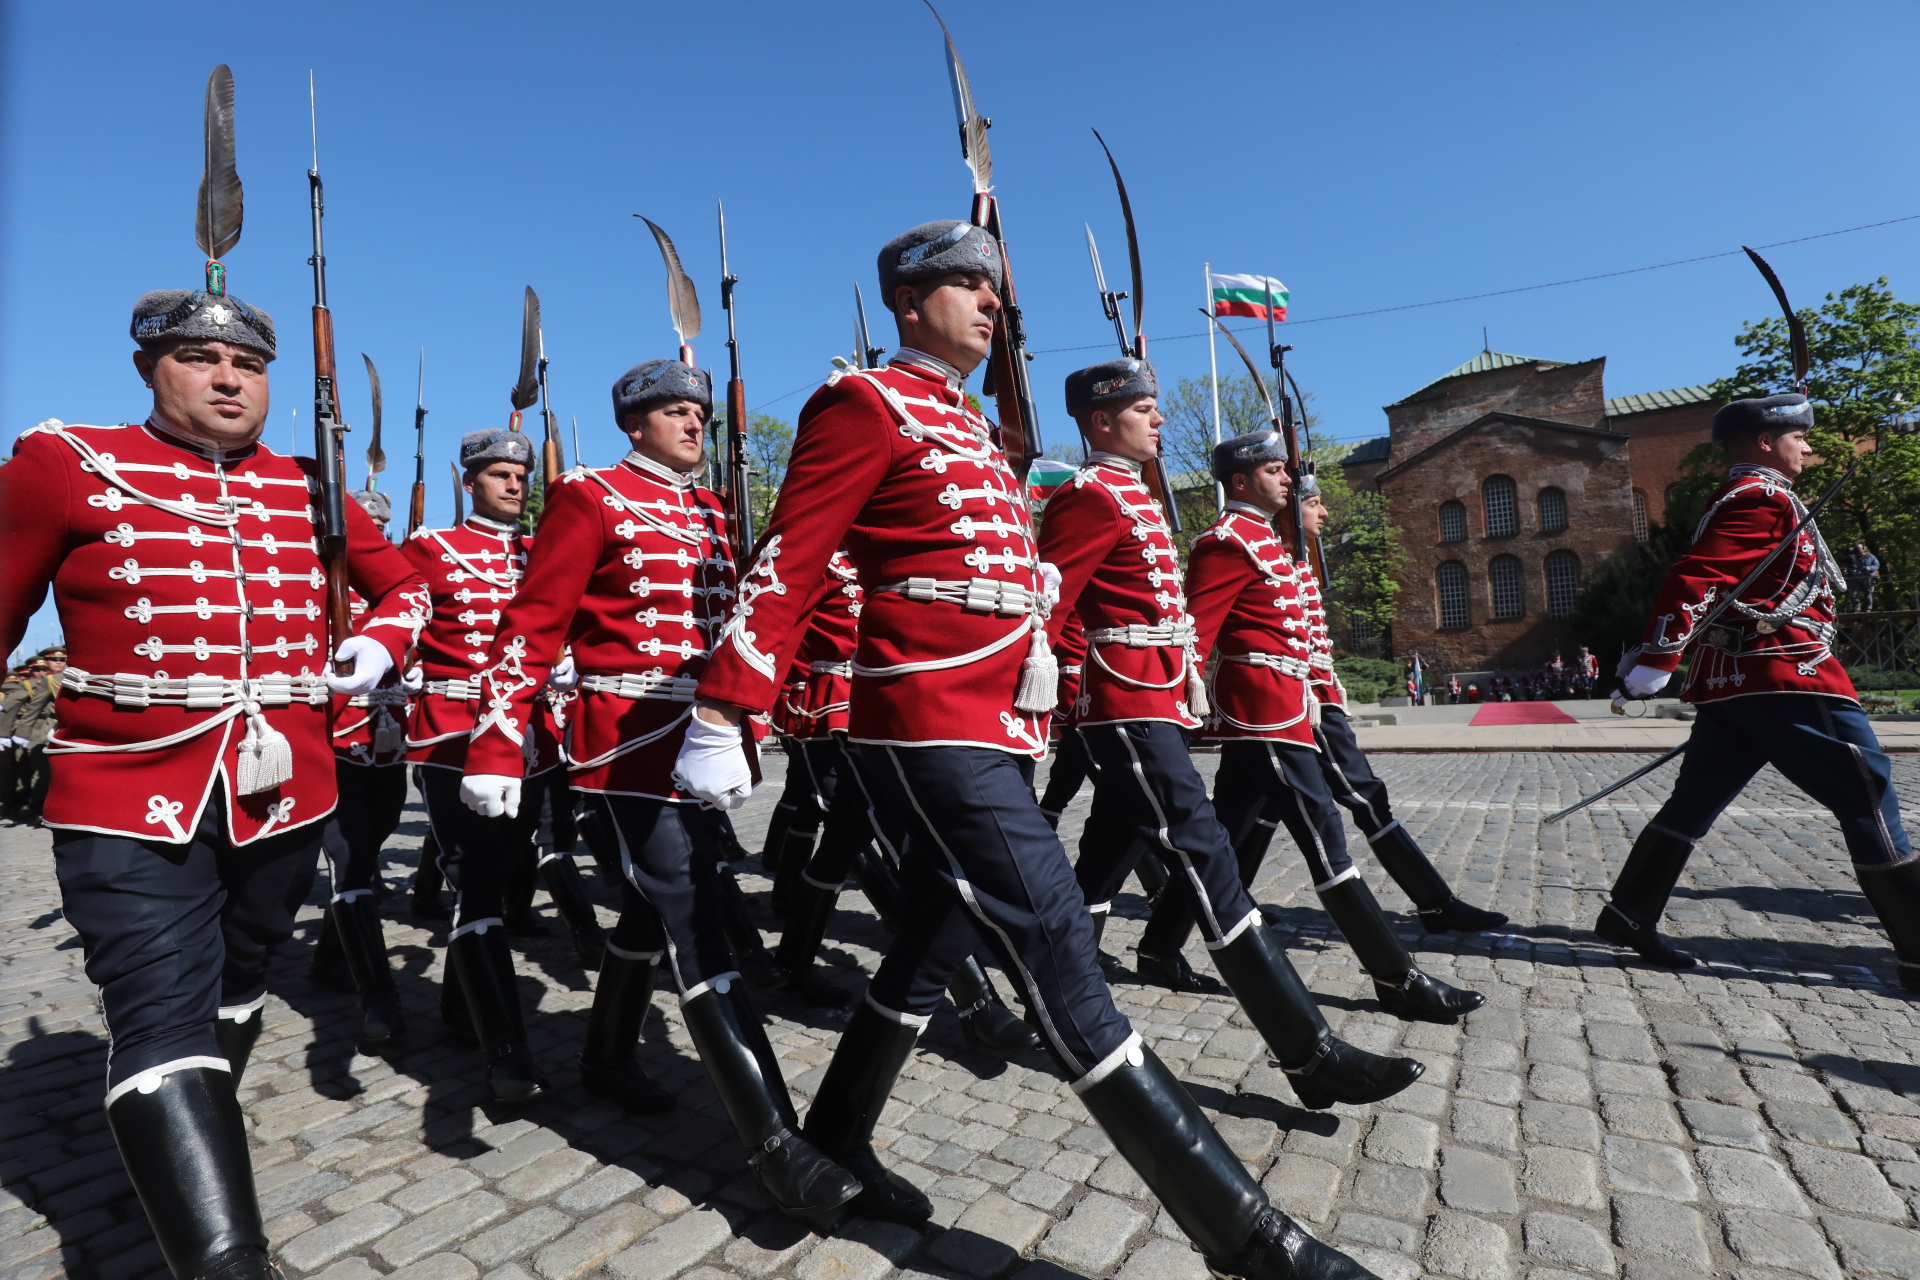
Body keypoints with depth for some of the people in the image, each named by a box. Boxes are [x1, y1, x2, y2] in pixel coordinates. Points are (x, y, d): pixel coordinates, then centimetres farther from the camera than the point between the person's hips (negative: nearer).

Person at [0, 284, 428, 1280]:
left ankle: (201, 1138, 46)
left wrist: (378, 642, -1)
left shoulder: (307, 489, 8)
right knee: (164, 1020, -9)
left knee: (237, 989, 21)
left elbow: (403, 583, 19)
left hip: (286, 790, 4)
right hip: (132, 801, -4)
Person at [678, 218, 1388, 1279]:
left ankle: (837, 1141, 35)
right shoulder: (867, 404, -3)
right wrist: (720, 716, -16)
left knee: (938, 939, 16)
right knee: (1056, 950, -8)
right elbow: (785, 563, -11)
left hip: (993, 726, 10)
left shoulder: (968, 424, 24)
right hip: (933, 725, -10)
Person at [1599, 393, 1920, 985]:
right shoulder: (1764, 498, -9)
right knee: (1868, 798, -2)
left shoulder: (1736, 500, 23)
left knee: (1696, 802, 9)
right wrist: (1657, 661, -28)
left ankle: (1629, 914, 11)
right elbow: (1693, 578, -22)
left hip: (1730, 681, 10)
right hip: (1782, 676, -10)